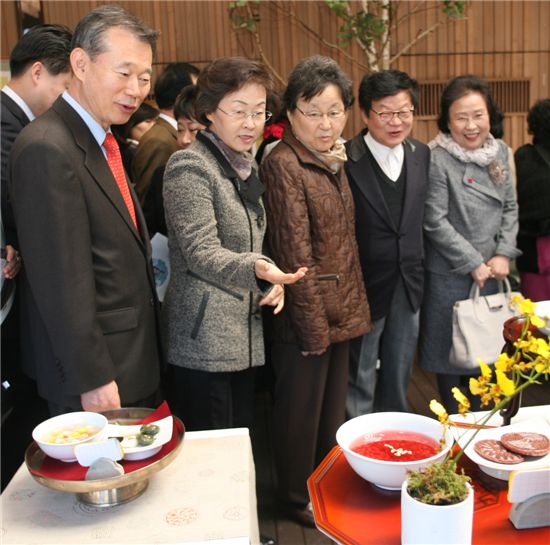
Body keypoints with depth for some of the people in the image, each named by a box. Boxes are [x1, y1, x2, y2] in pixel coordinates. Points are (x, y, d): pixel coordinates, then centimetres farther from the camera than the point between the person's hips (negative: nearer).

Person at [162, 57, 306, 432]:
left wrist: (272, 279, 3)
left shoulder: (246, 166, 15)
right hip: (204, 338, -7)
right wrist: (255, 269, -34)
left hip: (245, 336, 8)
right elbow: (200, 253, -17)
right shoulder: (189, 167, -10)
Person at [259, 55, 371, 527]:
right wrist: (315, 327, -16)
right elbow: (294, 255, -19)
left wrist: (352, 308, 10)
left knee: (333, 405, 21)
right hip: (306, 316, -8)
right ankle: (298, 498, 31)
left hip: (341, 310, 8)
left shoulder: (332, 161, 10)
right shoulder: (283, 165, -17)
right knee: (300, 410, 10)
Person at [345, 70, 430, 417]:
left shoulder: (422, 154, 3)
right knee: (359, 381, 10)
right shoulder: (345, 161, -17)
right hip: (364, 285, -5)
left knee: (399, 378, 21)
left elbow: (420, 217, 10)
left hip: (409, 284, 6)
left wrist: (416, 270, 9)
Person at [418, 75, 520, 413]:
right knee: (451, 348, 8)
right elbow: (435, 222, -16)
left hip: (490, 271, 5)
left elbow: (510, 208, 8)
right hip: (450, 272, -5)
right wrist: (473, 263, -13)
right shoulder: (436, 159, -15)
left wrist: (503, 254, -4)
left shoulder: (500, 152, 3)